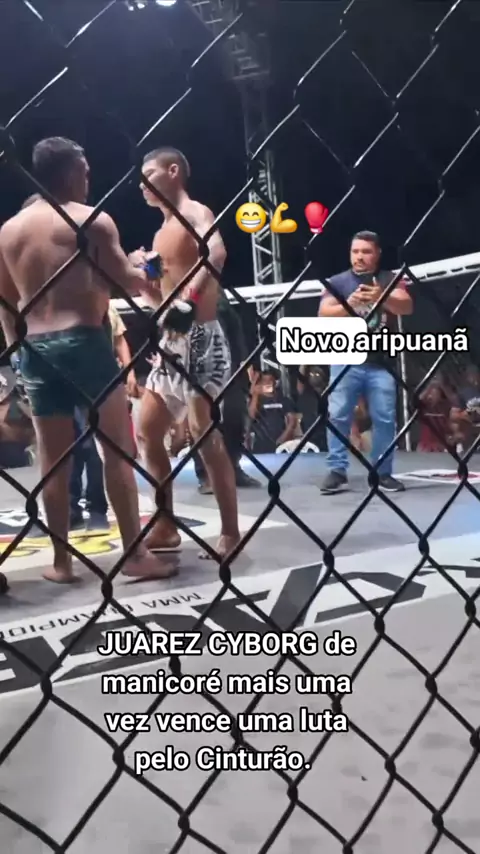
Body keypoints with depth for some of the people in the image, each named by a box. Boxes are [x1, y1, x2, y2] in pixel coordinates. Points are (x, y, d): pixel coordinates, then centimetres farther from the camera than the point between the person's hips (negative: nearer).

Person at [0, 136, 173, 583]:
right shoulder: (93, 220, -3)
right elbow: (127, 281, -6)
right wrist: (145, 271, 15)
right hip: (83, 340, -5)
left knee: (52, 455, 8)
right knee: (118, 447, 2)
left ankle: (60, 560, 14)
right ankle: (135, 553, 4)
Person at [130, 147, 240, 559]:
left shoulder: (196, 213, -4)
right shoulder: (162, 232, 22)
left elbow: (216, 253, -29)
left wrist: (189, 299, -40)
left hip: (200, 338, -9)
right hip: (170, 342, 10)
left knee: (205, 435, -10)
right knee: (148, 431, 8)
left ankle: (231, 533, 1)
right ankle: (166, 525, 18)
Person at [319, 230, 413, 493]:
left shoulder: (389, 279, 8)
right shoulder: (338, 282, 8)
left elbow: (407, 306, -8)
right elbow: (324, 314, -6)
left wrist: (383, 298, -28)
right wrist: (348, 305, -25)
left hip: (380, 363, 1)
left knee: (385, 419, 1)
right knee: (338, 416, -5)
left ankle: (383, 473, 10)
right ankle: (337, 471, 0)